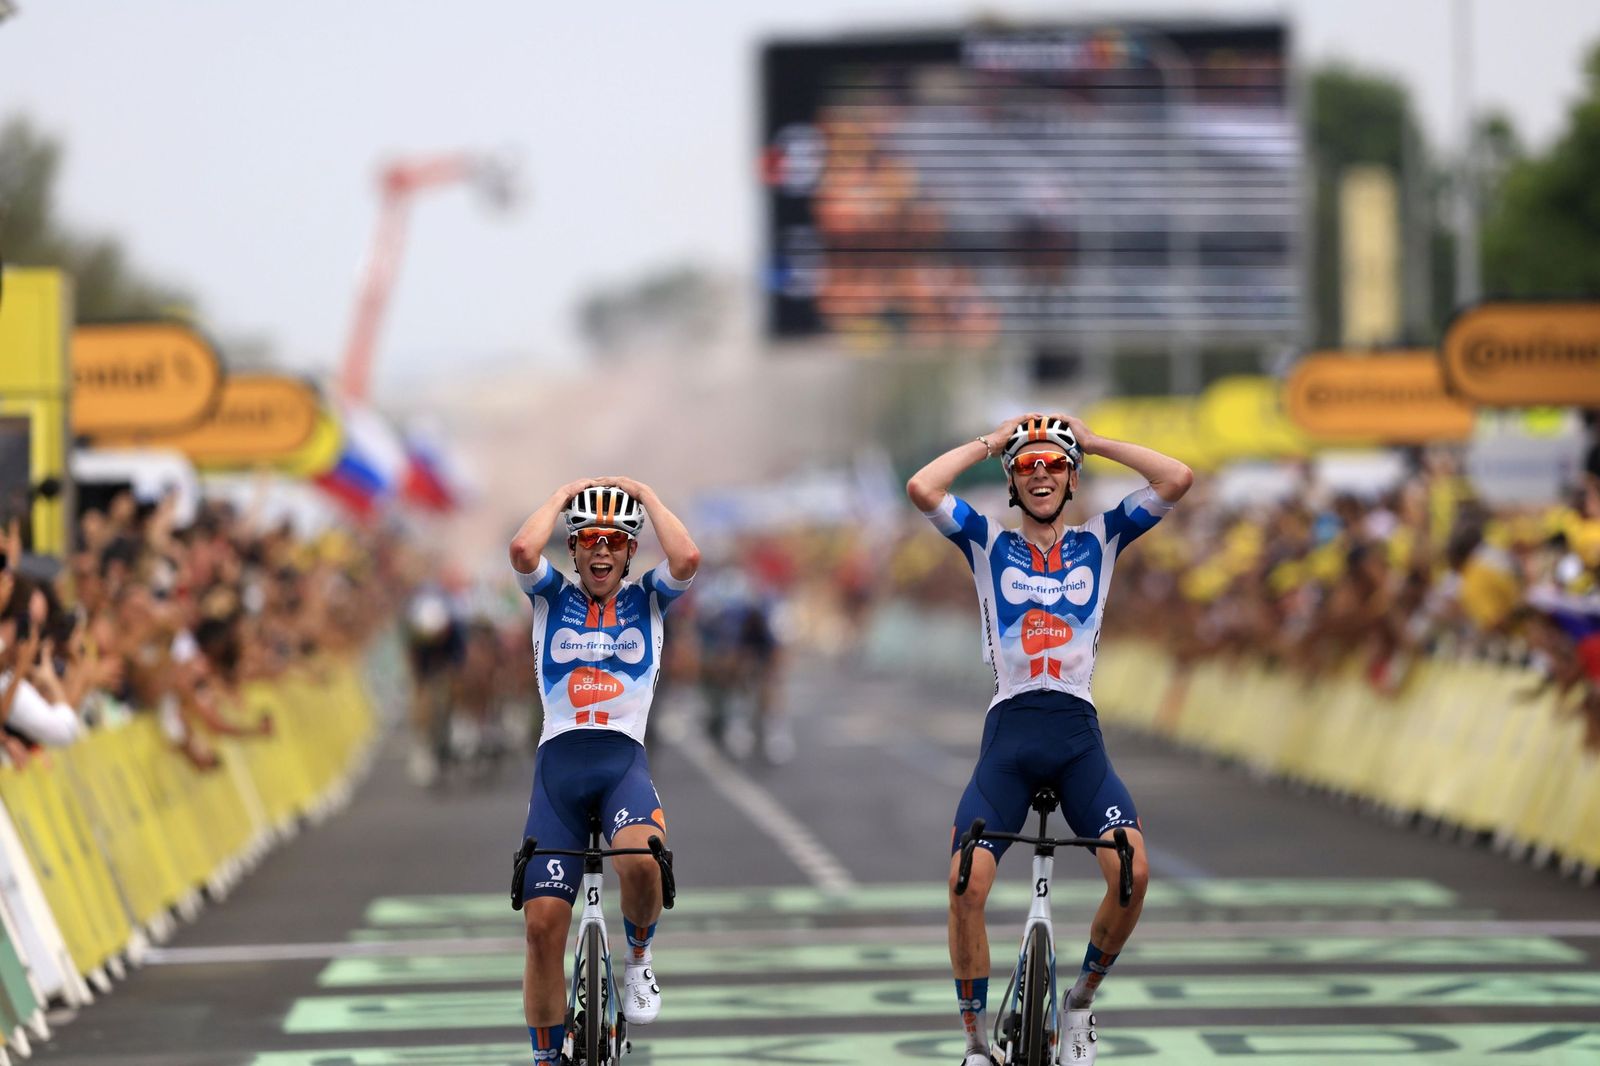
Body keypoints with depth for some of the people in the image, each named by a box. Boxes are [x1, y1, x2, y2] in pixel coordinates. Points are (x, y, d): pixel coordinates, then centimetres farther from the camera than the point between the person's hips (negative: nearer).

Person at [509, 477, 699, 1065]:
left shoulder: (647, 598, 11)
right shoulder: (552, 597, 11)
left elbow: (687, 559, -10)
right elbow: (522, 548, -10)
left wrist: (645, 493, 1)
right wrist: (565, 493, 3)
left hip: (624, 759, -1)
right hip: (559, 760, 1)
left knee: (641, 860, -34)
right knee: (543, 922, -8)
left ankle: (638, 956, -3)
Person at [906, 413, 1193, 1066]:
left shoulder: (1099, 541, 12)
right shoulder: (989, 543, 9)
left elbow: (1177, 480, 0)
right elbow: (921, 488, -7)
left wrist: (1093, 441, 6)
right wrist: (989, 444, 4)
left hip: (1077, 735, 1)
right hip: (1009, 731, -1)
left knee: (1132, 872, -21)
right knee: (966, 885, -18)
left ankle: (1082, 1004, 4)